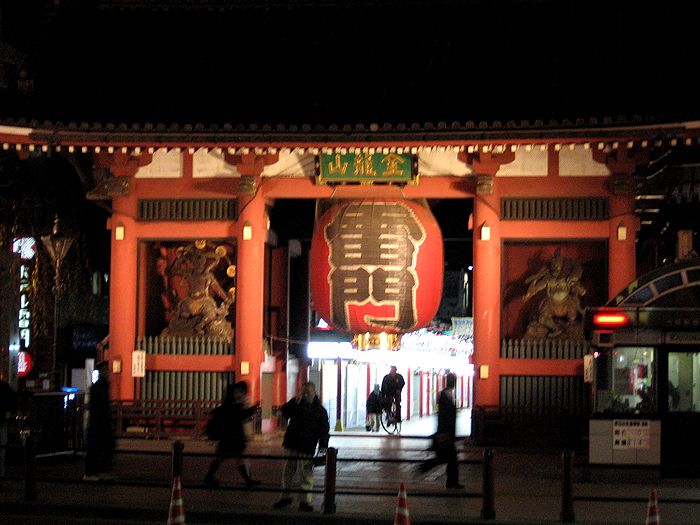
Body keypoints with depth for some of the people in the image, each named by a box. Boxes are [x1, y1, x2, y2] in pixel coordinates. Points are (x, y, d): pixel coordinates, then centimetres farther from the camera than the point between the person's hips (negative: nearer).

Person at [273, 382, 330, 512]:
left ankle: (305, 500, 1)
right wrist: (295, 402, -20)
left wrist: (323, 445, -10)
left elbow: (324, 429, 0)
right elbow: (285, 412, -8)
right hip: (292, 443, 2)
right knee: (289, 469, 10)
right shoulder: (297, 404, 5)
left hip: (308, 447, -2)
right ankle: (285, 496, 21)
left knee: (306, 473, -3)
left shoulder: (320, 410, 0)